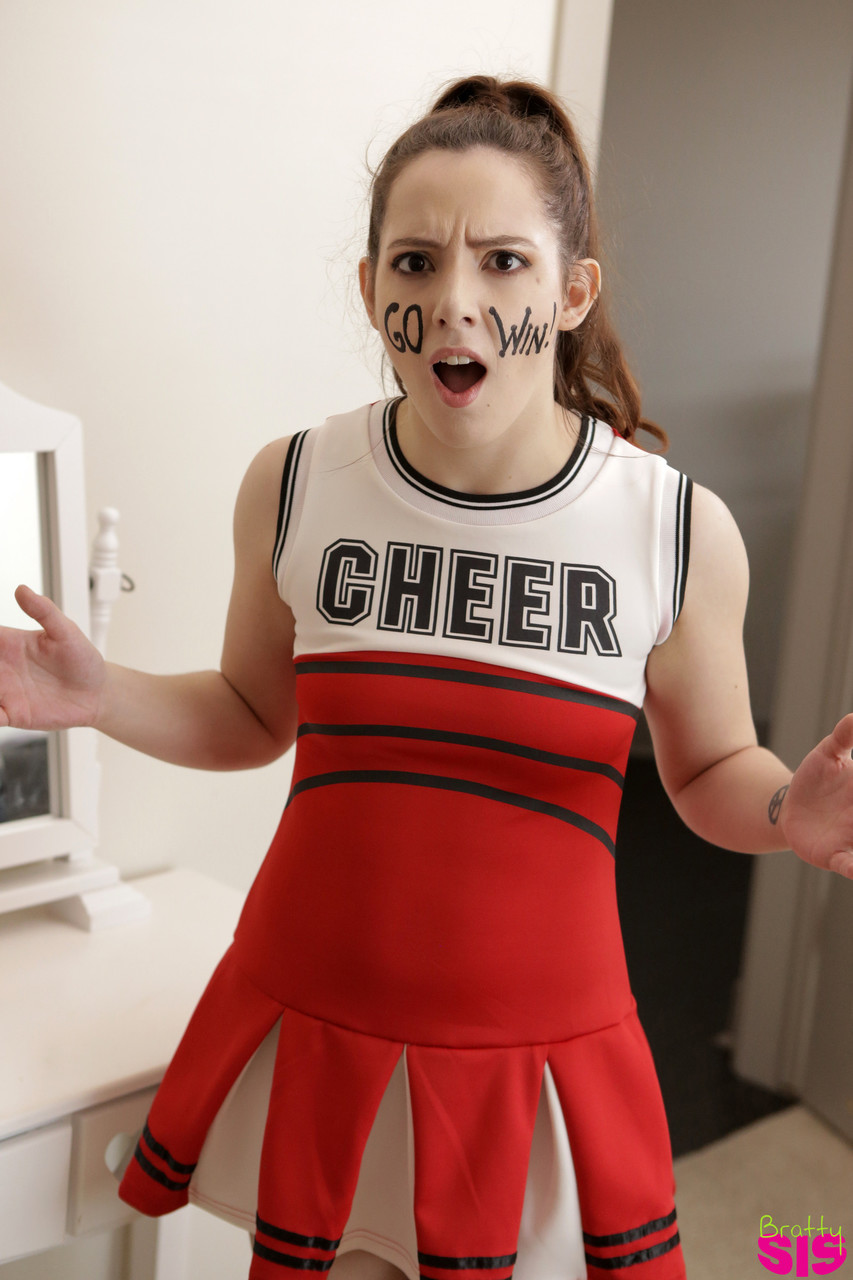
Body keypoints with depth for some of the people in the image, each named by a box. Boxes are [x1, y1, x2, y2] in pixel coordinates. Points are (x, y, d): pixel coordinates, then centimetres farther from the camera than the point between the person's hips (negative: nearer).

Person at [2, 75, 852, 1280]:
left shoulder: (681, 531, -11)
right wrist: (102, 694, -10)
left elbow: (710, 770, 3)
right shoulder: (292, 486, -7)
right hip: (310, 1011, 2)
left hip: (541, 1034, -1)